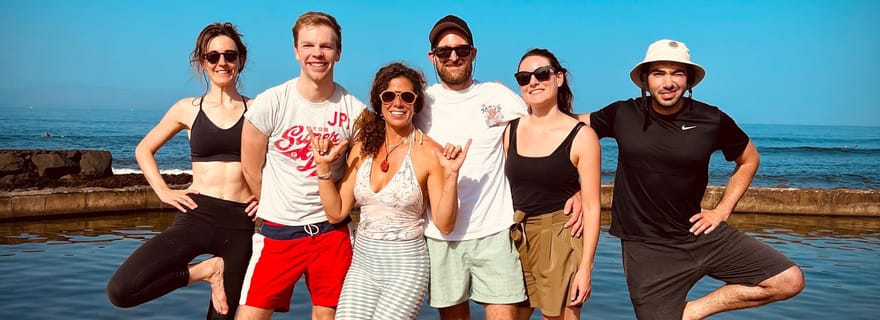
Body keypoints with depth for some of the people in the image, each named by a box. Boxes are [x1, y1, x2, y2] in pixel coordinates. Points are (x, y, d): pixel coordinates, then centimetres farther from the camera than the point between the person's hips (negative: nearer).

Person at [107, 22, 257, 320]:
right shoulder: (188, 109, 4)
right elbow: (144, 150, 17)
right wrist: (163, 191, 4)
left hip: (240, 223, 0)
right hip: (196, 216, 1)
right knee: (121, 290, -17)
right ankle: (203, 270, 2)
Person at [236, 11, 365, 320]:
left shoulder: (355, 111, -7)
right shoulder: (270, 103, -10)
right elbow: (251, 168, 1)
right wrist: (277, 210, 11)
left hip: (332, 230, 1)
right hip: (278, 230, -1)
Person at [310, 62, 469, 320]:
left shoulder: (429, 153, -9)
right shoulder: (363, 148, 5)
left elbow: (445, 225, -11)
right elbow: (336, 212, 4)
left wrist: (451, 175, -22)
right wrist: (324, 166, -4)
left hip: (406, 266, -4)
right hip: (362, 263, 4)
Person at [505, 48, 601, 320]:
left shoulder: (582, 136, -6)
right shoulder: (510, 131, 6)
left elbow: (592, 207, -7)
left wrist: (585, 267, -11)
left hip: (560, 242, -4)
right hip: (514, 241, 4)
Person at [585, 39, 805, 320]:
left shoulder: (712, 120, -3)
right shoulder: (623, 115, -6)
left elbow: (749, 159, 13)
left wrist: (723, 210, 4)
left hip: (701, 234, 3)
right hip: (647, 248, -2)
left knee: (790, 281, -5)